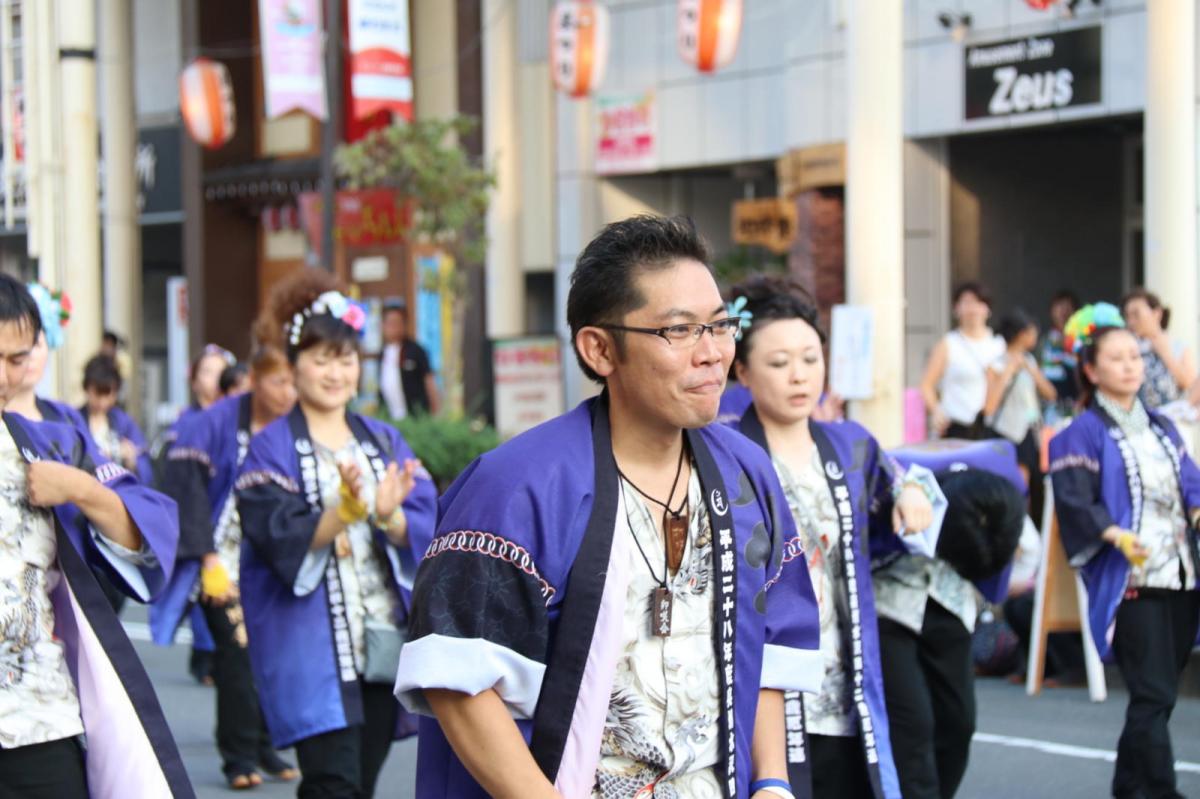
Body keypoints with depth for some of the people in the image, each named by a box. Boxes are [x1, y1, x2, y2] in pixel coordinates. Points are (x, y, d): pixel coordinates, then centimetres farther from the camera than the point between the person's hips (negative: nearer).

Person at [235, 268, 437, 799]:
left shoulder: (384, 442, 15)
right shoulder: (272, 449, 1)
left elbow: (427, 528, 3)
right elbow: (281, 539, -13)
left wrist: (389, 516, -19)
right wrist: (343, 512, -28)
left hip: (383, 643, 5)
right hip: (309, 647, -5)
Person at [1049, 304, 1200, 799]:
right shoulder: (1084, 434, -4)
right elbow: (1075, 500, -14)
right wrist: (1116, 535, -30)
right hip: (1129, 580, -6)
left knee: (1157, 694, 9)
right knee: (1154, 696, -11)